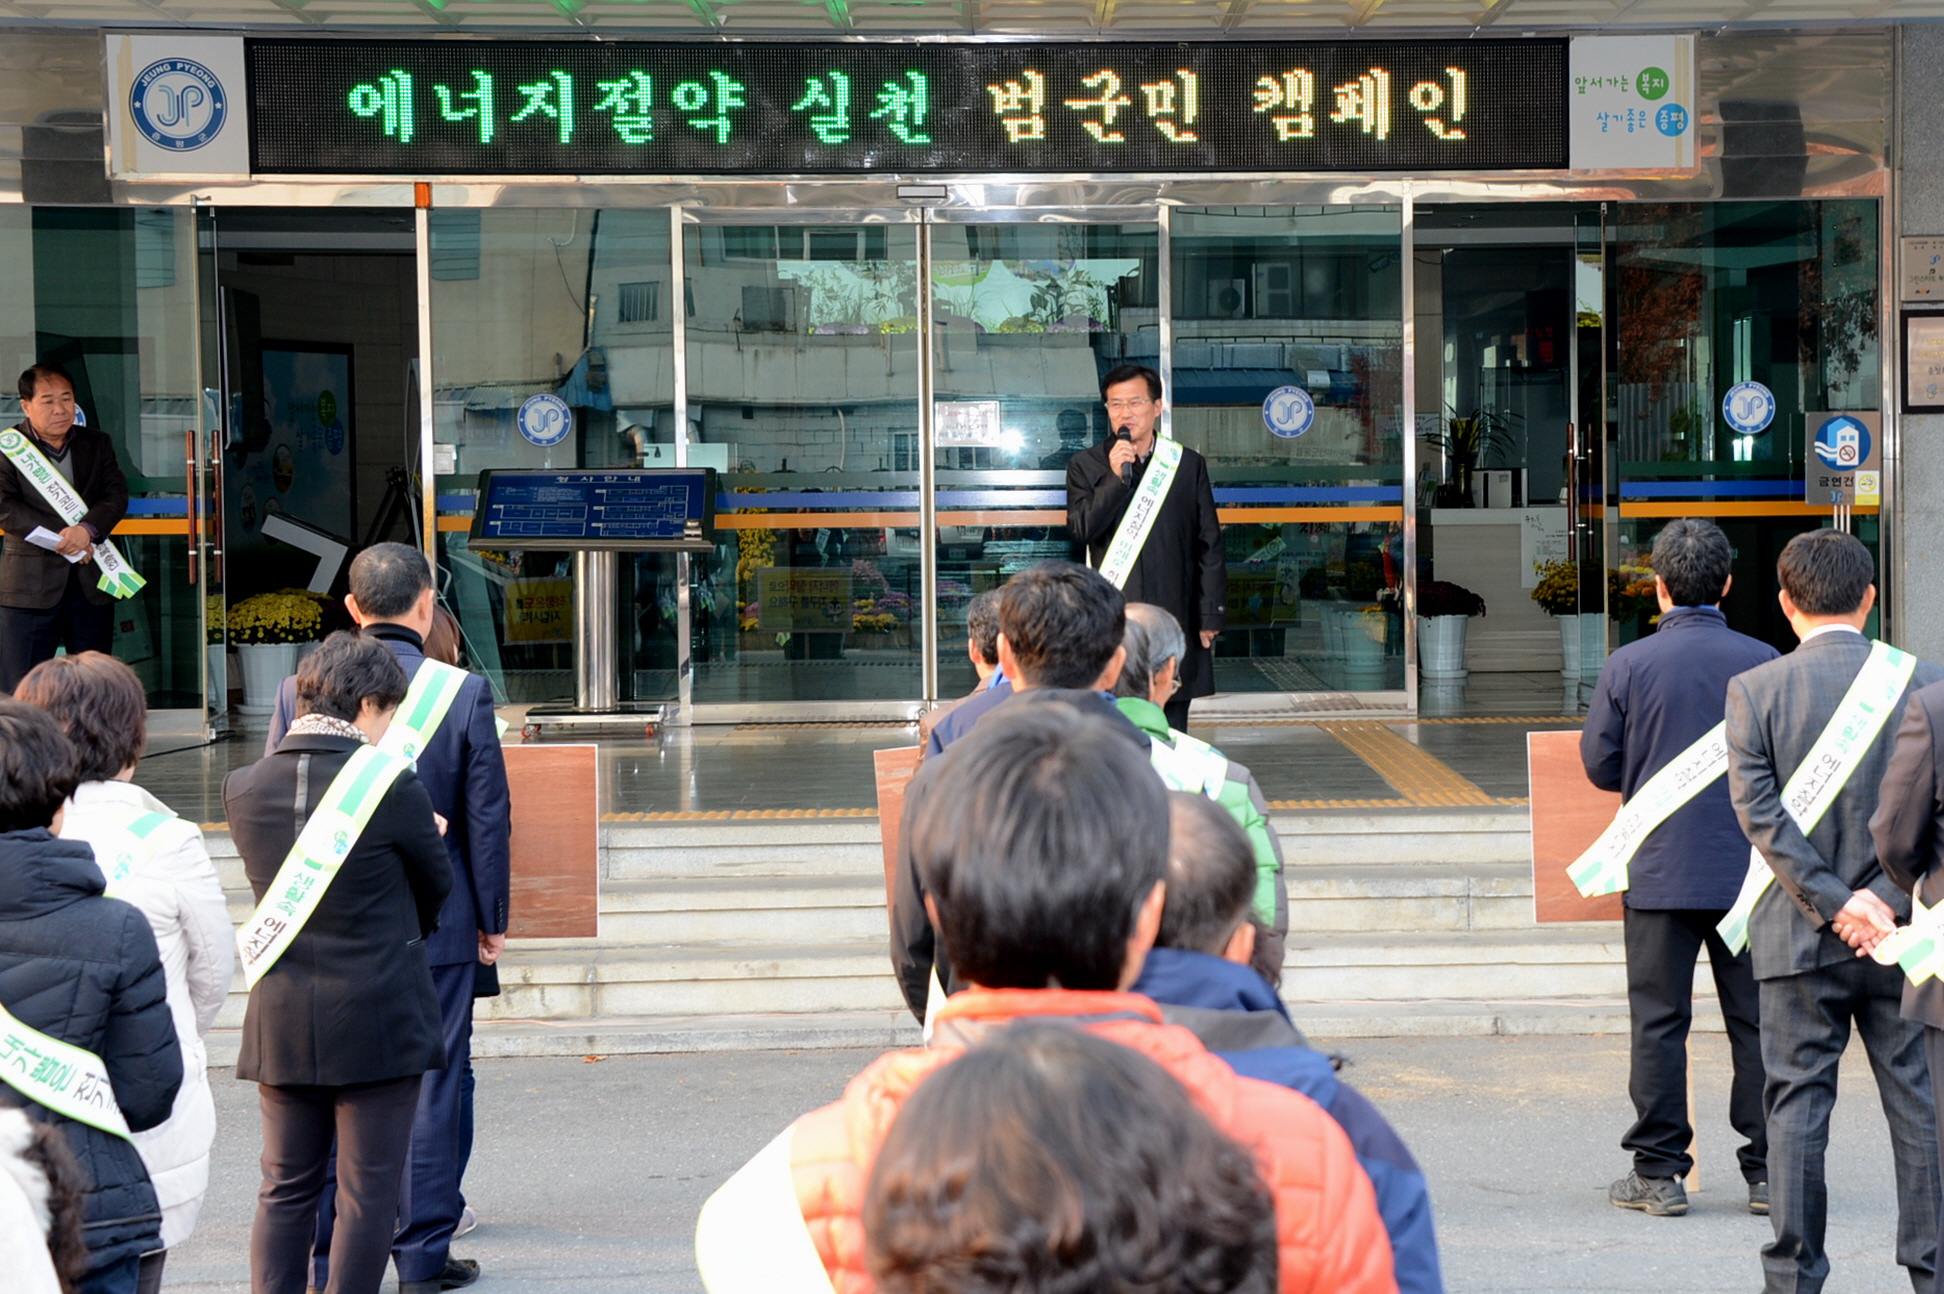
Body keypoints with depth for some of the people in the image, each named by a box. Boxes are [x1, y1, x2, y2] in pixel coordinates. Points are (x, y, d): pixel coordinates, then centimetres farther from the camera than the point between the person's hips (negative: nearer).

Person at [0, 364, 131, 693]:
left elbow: (117, 494, 2)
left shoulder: (97, 444, 12)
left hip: (92, 581, 4)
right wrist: (61, 538, -18)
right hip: (30, 585, -4)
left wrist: (87, 529, -18)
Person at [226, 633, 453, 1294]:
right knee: (369, 1192, 6)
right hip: (379, 1018, -4)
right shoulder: (392, 785, -16)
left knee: (285, 1188, 15)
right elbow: (437, 885, -1)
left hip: (281, 1022, 4)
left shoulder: (244, 788, -2)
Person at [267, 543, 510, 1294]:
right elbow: (489, 817, -5)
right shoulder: (464, 695, -8)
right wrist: (492, 918, 5)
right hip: (435, 928, -2)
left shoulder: (300, 691, -4)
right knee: (431, 1085, 7)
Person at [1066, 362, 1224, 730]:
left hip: (1175, 616, 1)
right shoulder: (1087, 465, 6)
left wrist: (1210, 616, 3)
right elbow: (1081, 530, -7)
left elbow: (1209, 546, 8)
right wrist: (1115, 477, -14)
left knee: (1172, 728, 3)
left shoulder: (1189, 465, 7)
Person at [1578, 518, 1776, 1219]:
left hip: (1660, 870, -1)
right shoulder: (1764, 662, -2)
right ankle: (1769, 1172, 12)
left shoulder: (1628, 665, -5)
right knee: (1758, 1021, 8)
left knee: (1659, 1022, 5)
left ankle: (1658, 1173, 7)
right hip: (1749, 870, 1)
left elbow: (1600, 765, 1)